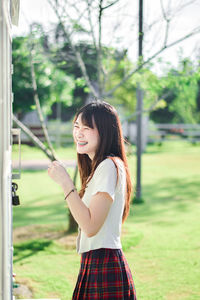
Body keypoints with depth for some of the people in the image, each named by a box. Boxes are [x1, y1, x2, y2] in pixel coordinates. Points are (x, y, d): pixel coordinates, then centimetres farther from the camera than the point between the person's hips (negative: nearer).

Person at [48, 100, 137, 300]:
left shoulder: (109, 166, -14)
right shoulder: (99, 167, 17)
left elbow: (90, 226, -21)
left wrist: (65, 182, -19)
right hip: (93, 264, 10)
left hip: (104, 267, -10)